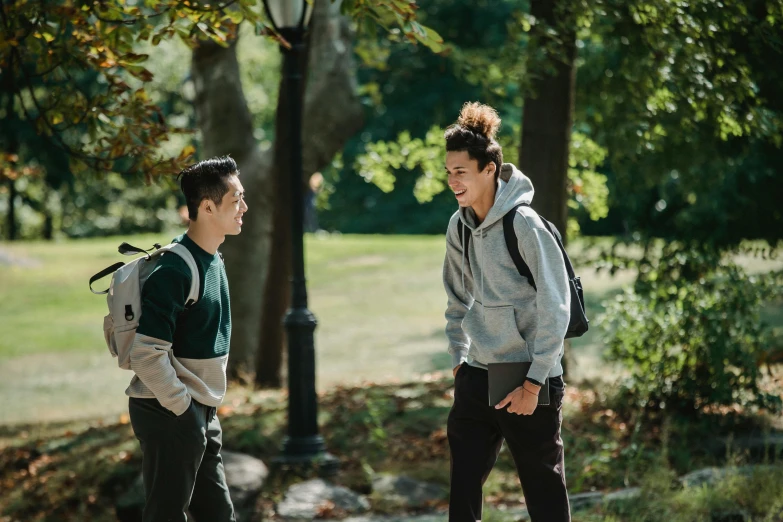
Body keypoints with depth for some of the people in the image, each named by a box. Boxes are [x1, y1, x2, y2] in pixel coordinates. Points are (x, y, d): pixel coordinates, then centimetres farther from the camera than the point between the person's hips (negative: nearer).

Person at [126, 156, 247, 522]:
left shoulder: (213, 261, 7)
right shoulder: (174, 269, -21)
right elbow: (147, 354, -26)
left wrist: (204, 407, 14)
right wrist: (182, 406, -17)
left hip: (202, 414, 9)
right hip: (170, 414, -9)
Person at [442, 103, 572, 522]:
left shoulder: (524, 225, -17)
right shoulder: (459, 226, 4)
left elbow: (555, 307, -17)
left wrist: (533, 383, -17)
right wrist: (458, 358, 12)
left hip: (531, 381, -6)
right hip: (477, 378, 6)